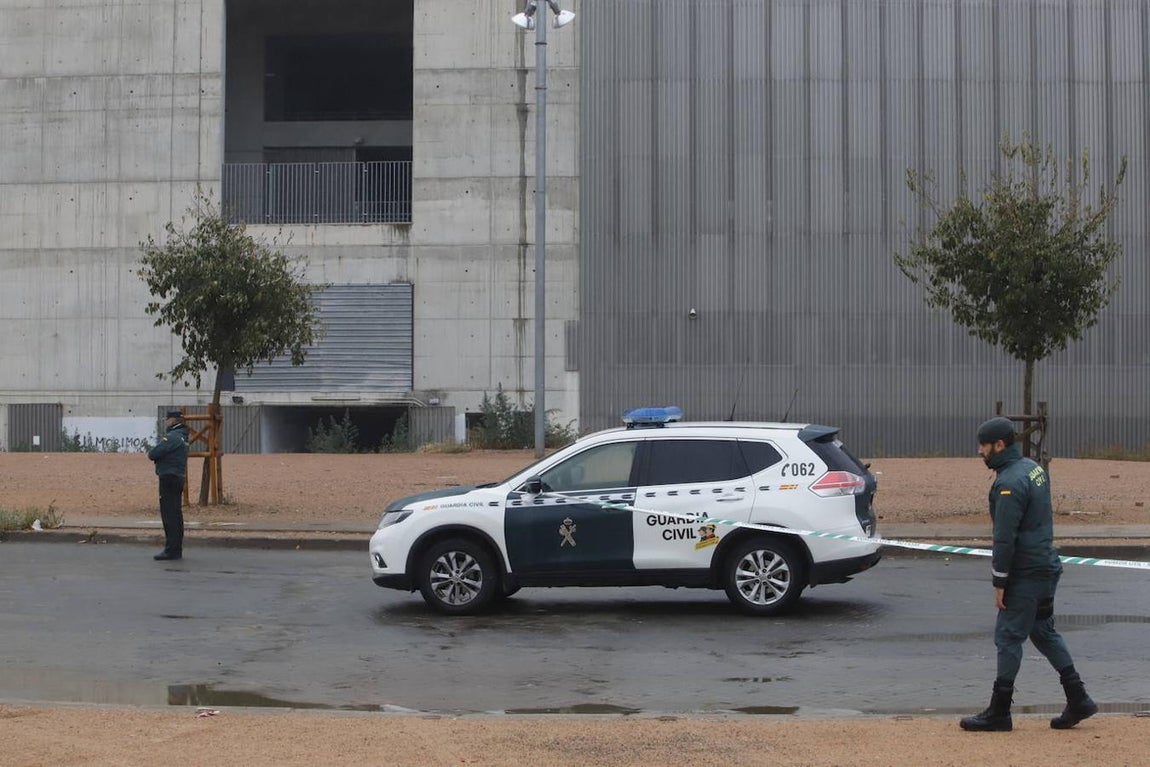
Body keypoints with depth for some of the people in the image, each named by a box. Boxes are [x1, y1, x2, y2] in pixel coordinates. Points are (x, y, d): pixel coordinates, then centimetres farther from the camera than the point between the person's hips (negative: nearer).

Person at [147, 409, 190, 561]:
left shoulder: (172, 437, -15)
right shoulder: (182, 436, 18)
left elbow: (153, 454, -18)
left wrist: (151, 453, 3)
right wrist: (155, 454, 2)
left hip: (168, 478, -10)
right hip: (179, 478, 10)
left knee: (169, 515, -9)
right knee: (175, 515, 13)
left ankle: (171, 550, -11)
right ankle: (177, 549, 19)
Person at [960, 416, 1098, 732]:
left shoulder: (1009, 483, -20)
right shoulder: (1033, 468, 10)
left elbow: (1005, 538, -22)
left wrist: (999, 583, -16)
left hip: (1026, 574, -10)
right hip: (1046, 566, 10)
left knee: (1008, 636, -3)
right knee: (1044, 631, 18)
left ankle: (999, 714, 2)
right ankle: (1078, 700, 19)